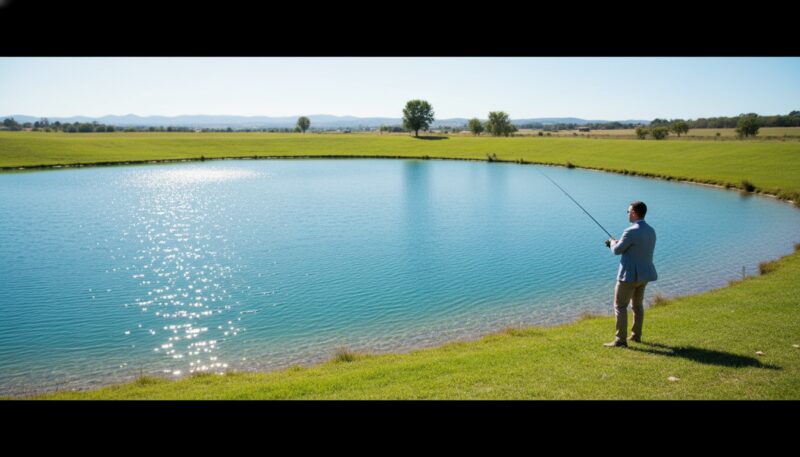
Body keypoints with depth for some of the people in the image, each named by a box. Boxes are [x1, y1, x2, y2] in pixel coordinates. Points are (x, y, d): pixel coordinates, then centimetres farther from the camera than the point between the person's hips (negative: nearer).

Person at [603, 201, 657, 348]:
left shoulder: (631, 232, -21)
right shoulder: (651, 231, 6)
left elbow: (617, 250, -13)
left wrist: (613, 242, 9)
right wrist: (618, 244, 18)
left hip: (630, 275, -8)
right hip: (644, 274, 8)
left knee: (620, 306, -2)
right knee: (638, 304, 21)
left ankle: (620, 340, -4)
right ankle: (636, 335, 30)